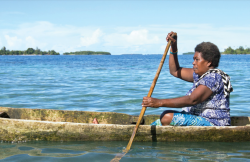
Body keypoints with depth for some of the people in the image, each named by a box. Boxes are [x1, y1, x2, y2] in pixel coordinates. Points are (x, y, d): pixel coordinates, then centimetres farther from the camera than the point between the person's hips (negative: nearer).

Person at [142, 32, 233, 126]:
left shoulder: (213, 77, -16)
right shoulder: (200, 75, 15)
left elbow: (192, 100, -28)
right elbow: (175, 71, 24)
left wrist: (160, 102, -33)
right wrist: (173, 47, 12)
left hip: (211, 124, -10)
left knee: (168, 117, -22)